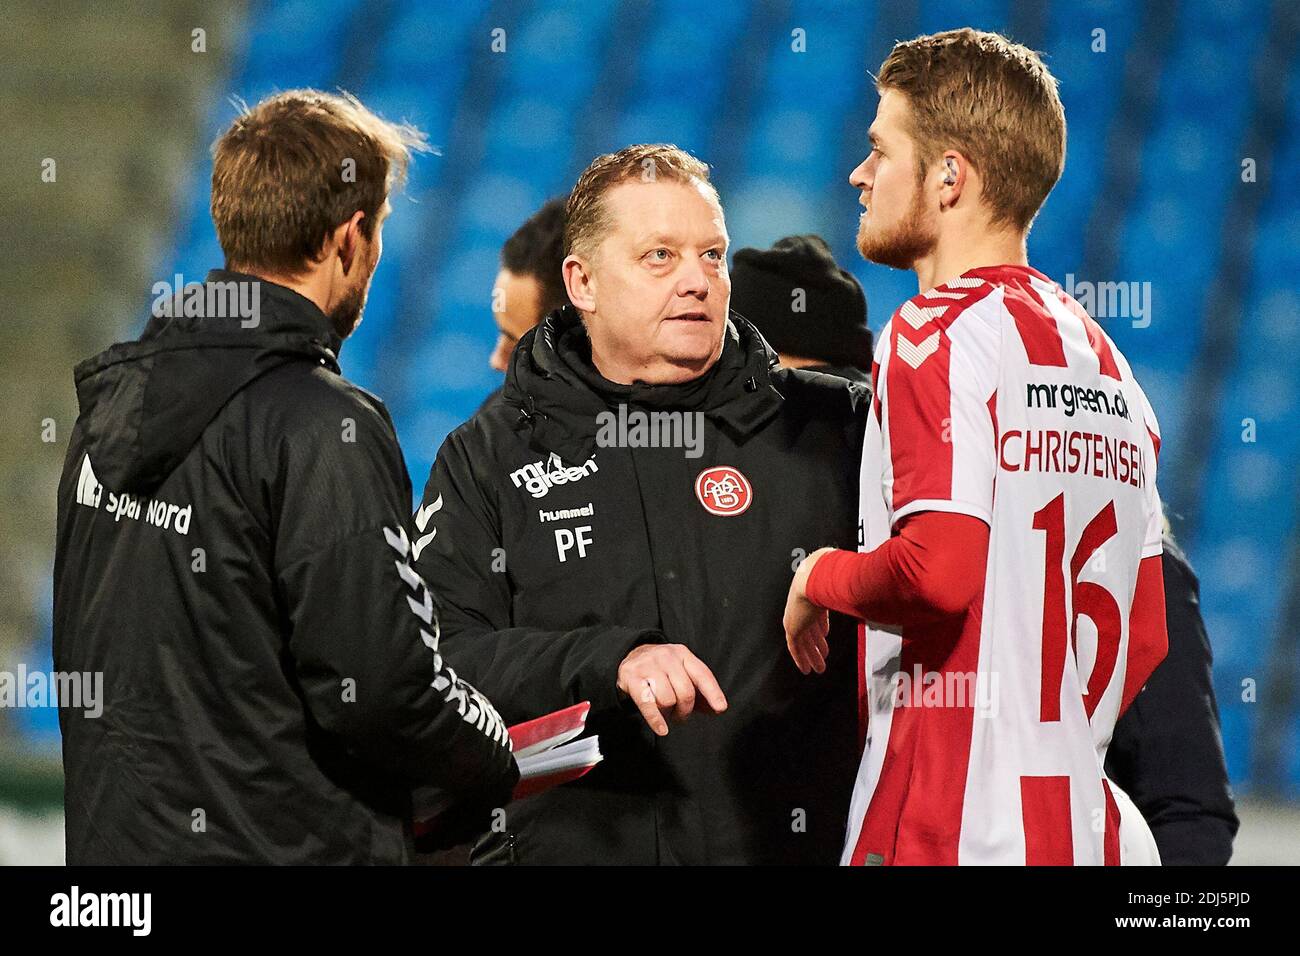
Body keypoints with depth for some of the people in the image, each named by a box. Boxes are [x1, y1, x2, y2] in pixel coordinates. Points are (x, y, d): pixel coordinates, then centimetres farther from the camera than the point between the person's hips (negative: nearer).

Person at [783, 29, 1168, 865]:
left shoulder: (937, 334, -8)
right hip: (1082, 820, 8)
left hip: (948, 828, -8)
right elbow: (1143, 635, 18)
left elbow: (939, 569, -22)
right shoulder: (1100, 355, 16)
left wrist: (821, 577, -4)